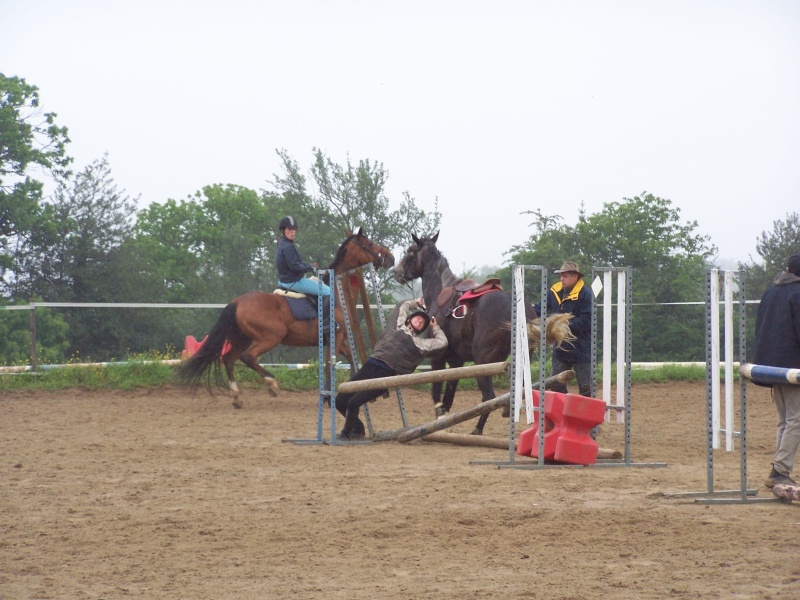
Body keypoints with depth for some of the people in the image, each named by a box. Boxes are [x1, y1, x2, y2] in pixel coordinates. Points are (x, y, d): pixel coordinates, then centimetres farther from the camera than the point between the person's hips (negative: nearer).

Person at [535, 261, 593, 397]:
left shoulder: (585, 294, -16)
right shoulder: (555, 291, 2)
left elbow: (586, 321, -21)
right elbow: (540, 309, 2)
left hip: (580, 349, -6)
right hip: (560, 348, 6)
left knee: (585, 386, 3)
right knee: (557, 385, 12)